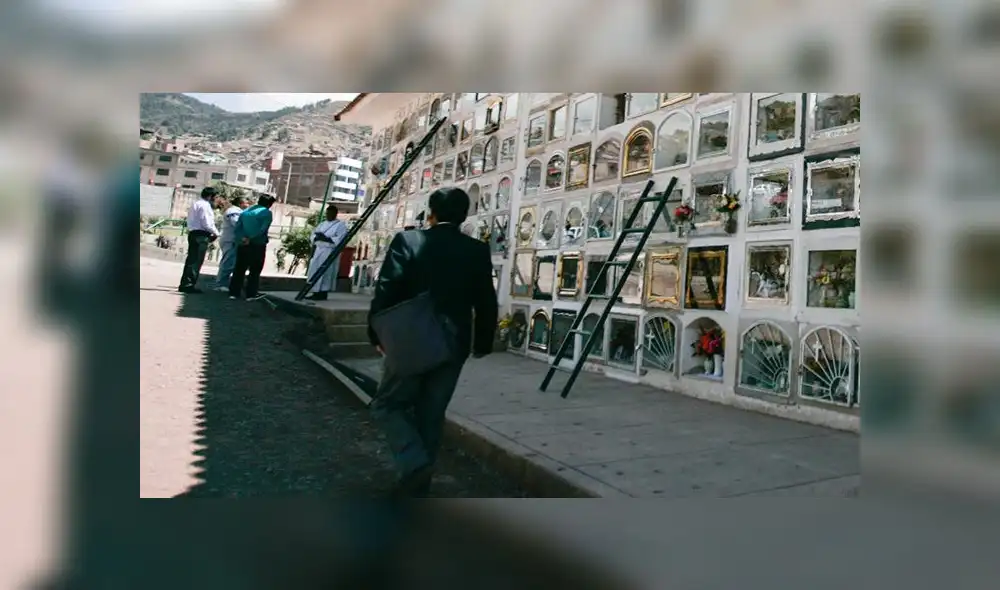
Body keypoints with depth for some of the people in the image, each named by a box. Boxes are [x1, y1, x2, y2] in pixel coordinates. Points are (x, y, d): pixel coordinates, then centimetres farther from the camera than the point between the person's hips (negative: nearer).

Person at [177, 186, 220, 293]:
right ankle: (188, 284, -7)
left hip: (193, 233, 10)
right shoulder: (204, 205, -11)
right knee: (196, 261, -8)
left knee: (191, 259, 12)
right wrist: (216, 233, -2)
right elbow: (206, 223, -17)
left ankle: (185, 284, 17)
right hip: (201, 235, -10)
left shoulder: (196, 204, 20)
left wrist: (211, 233, 12)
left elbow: (197, 221, 18)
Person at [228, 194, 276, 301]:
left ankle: (234, 292, 11)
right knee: (255, 270, 4)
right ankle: (251, 294, 4)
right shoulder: (266, 213, -4)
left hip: (242, 245, 5)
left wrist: (242, 238, -7)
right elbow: (262, 229, -17)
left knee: (239, 269, 9)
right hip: (257, 245, -5)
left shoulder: (245, 212, 14)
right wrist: (250, 239, -12)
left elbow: (236, 228, 4)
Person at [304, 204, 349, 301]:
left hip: (330, 252, -7)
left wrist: (325, 238, -22)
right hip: (318, 250, 7)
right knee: (315, 271, 6)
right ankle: (316, 293, 11)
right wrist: (316, 237, -8)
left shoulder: (341, 225, -4)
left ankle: (323, 295, -4)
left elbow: (340, 240, -15)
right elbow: (314, 233, 16)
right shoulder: (323, 224, 18)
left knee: (325, 273, -8)